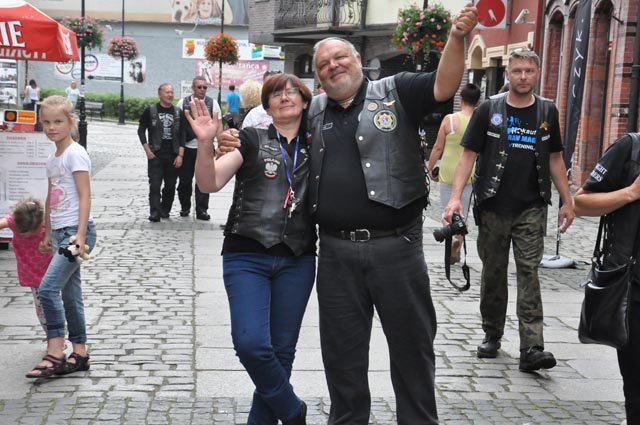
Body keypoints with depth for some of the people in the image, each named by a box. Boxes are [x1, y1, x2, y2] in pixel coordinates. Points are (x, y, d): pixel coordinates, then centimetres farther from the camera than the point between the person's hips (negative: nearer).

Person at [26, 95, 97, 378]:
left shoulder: (75, 154, -11)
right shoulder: (52, 158, 14)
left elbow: (85, 196, -16)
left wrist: (80, 235, -22)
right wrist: (48, 232, 22)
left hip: (76, 230, -9)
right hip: (60, 232, 9)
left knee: (48, 288, -17)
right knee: (69, 293, 10)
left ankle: (55, 353, -11)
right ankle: (79, 354, 17)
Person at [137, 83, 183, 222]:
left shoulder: (178, 112, 8)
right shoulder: (150, 110, 2)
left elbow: (182, 135, 7)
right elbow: (141, 130, 4)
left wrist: (180, 155, -2)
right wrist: (147, 150, -5)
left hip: (173, 155, 3)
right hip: (155, 154, -2)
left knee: (170, 186, 7)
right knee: (155, 185, -9)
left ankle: (165, 210, 22)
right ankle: (154, 213, -11)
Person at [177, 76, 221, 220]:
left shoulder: (212, 104, 2)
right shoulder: (183, 103, 3)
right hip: (186, 147, 1)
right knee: (185, 179, 9)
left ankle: (201, 210, 7)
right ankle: (185, 207, 24)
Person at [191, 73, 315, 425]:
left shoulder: (314, 148, 11)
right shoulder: (252, 139, 2)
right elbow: (209, 183, -7)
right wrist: (205, 143, -23)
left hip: (297, 261, 3)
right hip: (247, 257, -3)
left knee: (282, 350, 5)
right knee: (251, 343, -15)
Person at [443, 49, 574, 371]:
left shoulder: (547, 111, 8)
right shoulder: (489, 109, 1)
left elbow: (555, 159, 14)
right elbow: (469, 154, -1)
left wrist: (567, 202, 12)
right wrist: (456, 196, -11)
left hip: (532, 208, 0)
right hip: (493, 206, 0)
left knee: (528, 272, -7)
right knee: (493, 271, 9)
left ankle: (532, 348, -11)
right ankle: (492, 335, 24)